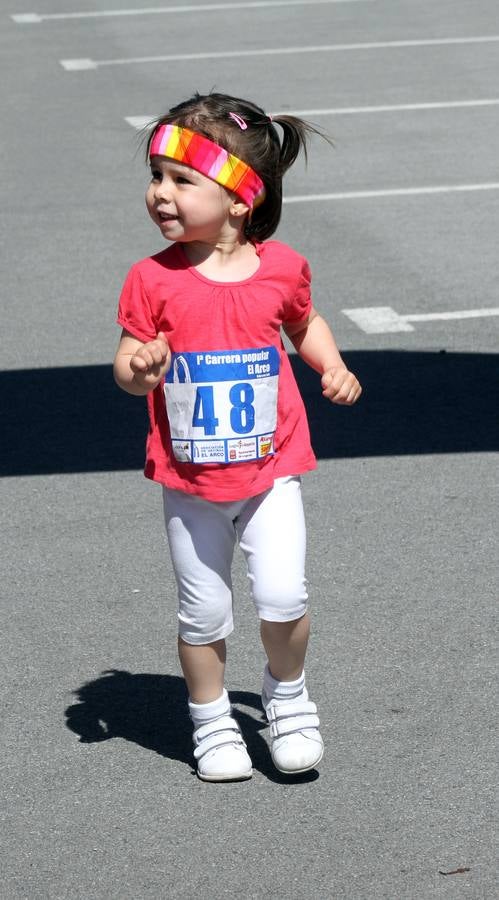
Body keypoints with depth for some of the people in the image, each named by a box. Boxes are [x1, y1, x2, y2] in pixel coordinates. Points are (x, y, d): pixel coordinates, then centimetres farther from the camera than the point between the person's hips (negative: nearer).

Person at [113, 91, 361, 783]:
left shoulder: (281, 268, -7)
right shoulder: (155, 279, -10)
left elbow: (304, 323, 14)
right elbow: (126, 362, -5)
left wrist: (333, 367, -3)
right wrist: (140, 370, -28)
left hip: (269, 469, 0)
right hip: (188, 480, 0)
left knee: (282, 599, -10)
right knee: (204, 612, 9)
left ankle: (287, 693, 18)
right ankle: (211, 720, 30)